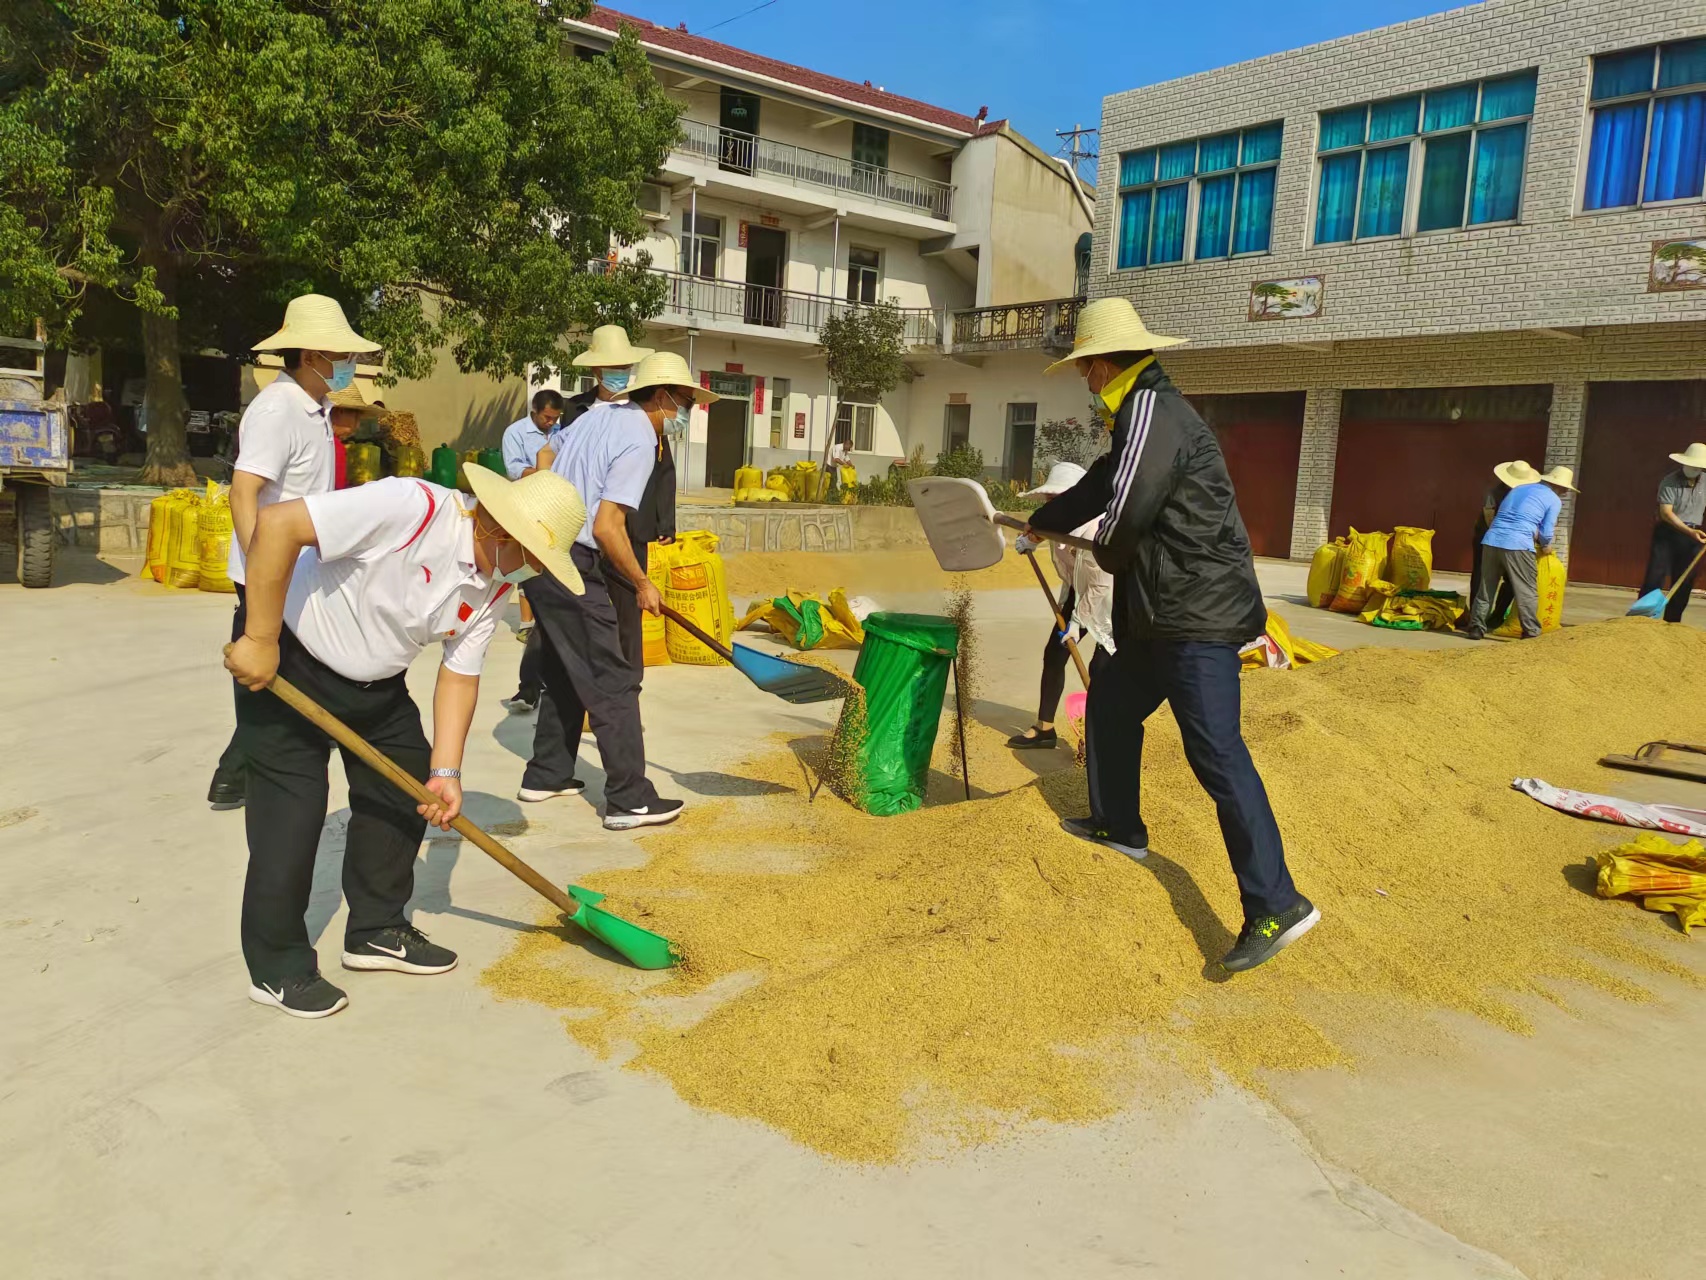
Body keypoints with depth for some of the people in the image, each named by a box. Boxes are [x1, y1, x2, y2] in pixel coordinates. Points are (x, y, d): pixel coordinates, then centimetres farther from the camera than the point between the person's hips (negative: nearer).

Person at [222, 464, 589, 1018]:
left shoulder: (496, 586, -7)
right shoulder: (411, 507, -32)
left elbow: (459, 675, -1)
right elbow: (277, 524, -35)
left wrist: (445, 772, -8)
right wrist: (260, 640, -31)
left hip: (376, 682, 8)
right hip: (286, 663, -8)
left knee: (408, 795, 8)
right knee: (293, 811, -6)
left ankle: (377, 930, 26)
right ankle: (276, 968, 11)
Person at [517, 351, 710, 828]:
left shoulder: (600, 413, 13)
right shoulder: (640, 440, -14)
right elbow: (607, 528, -20)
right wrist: (642, 585, -8)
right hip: (573, 566, -9)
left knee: (565, 671, 21)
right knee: (613, 683, -3)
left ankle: (546, 776, 29)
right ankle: (630, 800, 0)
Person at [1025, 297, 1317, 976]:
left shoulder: (1151, 412, -14)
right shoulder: (1141, 415, 19)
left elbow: (1124, 513, -21)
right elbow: (1096, 486, 33)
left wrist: (1107, 553, 1)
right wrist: (1037, 522, 46)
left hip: (1198, 614, -11)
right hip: (1167, 614, 11)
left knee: (1216, 751, -15)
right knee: (1110, 701, 22)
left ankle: (1276, 905, -14)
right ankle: (1118, 826, 37)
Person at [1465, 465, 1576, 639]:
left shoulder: (1519, 488, 23)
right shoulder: (1554, 500, 6)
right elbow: (1546, 534, 1)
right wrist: (1545, 546, 23)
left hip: (1491, 541, 5)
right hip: (1518, 546, -5)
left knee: (1485, 589, 11)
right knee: (1527, 591, 7)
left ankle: (1476, 628, 10)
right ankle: (1531, 631, 8)